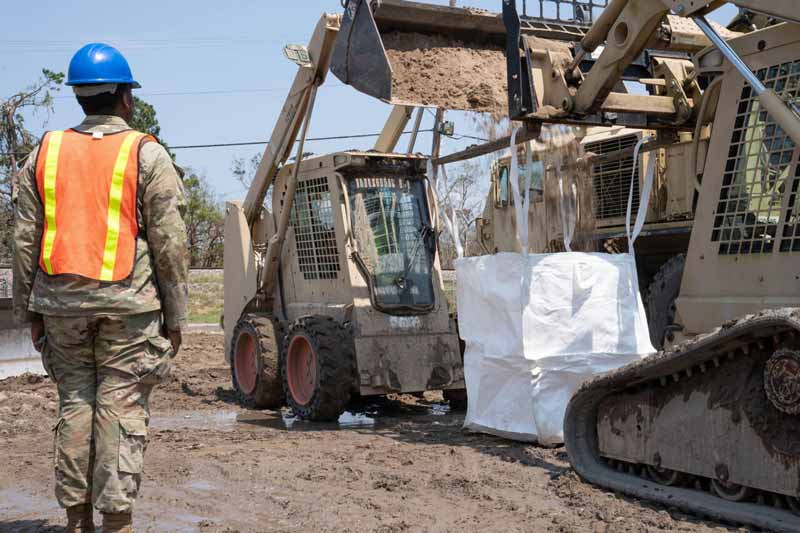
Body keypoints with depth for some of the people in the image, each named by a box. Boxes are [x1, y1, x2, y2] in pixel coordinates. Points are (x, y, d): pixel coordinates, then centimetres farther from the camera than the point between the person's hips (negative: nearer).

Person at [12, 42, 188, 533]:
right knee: (121, 410, -1)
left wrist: (29, 309, 14)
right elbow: (170, 243, -6)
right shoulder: (147, 154, -2)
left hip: (62, 302, 4)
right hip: (129, 304, -4)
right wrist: (175, 315, 0)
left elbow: (25, 240, 8)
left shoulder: (45, 152, 9)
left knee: (75, 405, 11)